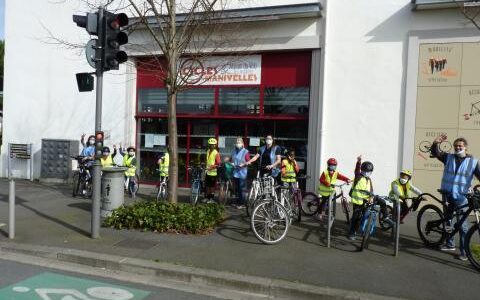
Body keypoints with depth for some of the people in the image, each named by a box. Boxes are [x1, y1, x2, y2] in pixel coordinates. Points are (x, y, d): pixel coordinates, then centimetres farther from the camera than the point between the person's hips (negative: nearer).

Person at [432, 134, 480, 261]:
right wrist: (436, 143, -26)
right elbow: (435, 153, -5)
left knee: (462, 226, -2)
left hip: (461, 198, -3)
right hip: (447, 196, 3)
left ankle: (464, 251, 7)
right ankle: (450, 244, 31)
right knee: (447, 220, 15)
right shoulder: (448, 157, 5)